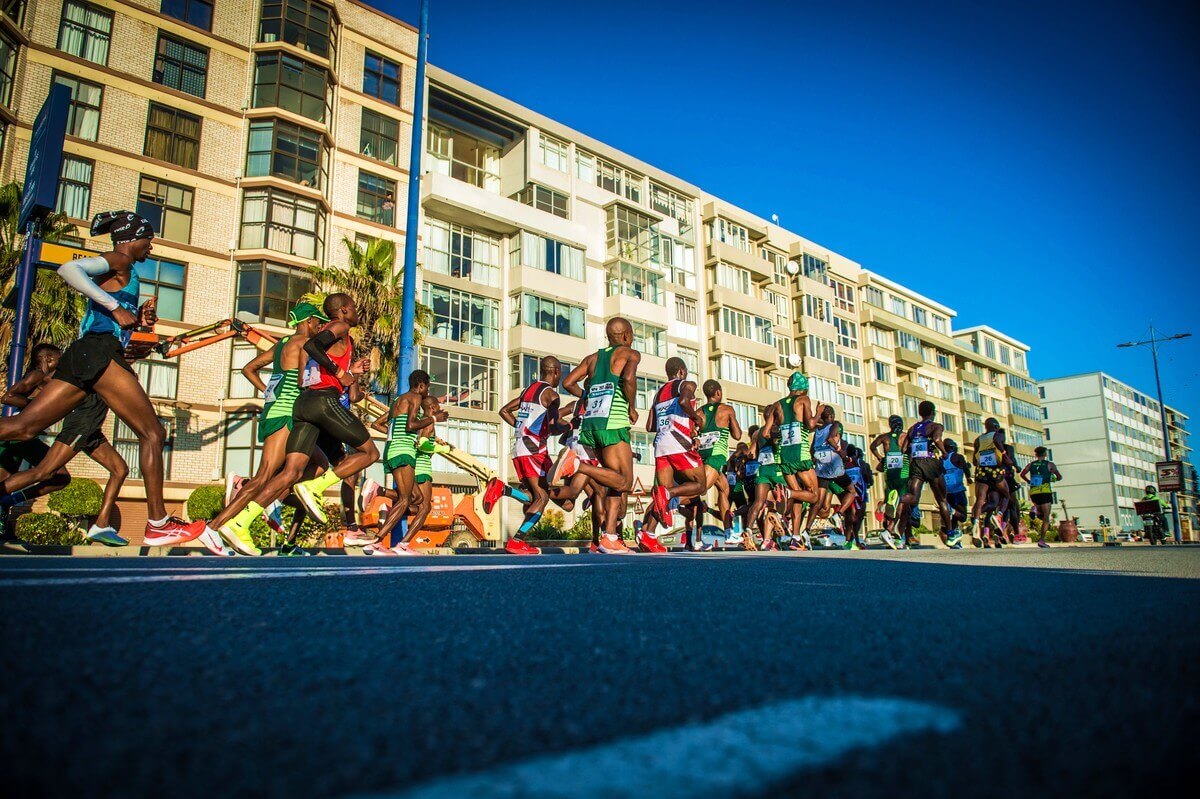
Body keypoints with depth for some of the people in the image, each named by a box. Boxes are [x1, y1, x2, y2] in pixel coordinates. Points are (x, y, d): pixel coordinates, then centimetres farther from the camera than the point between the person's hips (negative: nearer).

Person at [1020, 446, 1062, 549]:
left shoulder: (1031, 464, 12)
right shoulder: (1049, 464, 6)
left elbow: (1022, 474, 1)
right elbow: (1060, 477, 3)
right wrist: (1054, 479, 24)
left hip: (1033, 492, 3)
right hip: (1045, 491, -3)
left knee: (1041, 515, 23)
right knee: (1046, 518, -4)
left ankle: (1035, 509, -10)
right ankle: (1041, 540, -17)